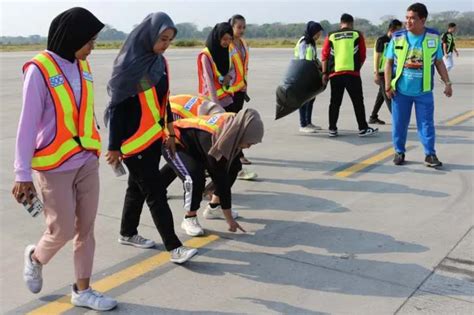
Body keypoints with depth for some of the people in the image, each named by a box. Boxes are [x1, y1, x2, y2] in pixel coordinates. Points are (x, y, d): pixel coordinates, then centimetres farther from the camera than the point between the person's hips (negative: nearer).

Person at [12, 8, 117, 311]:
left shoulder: (82, 66, 6)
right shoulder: (39, 69, -13)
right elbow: (28, 124, -14)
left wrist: (96, 149, 14)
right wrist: (23, 175, -15)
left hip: (88, 162, 6)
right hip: (55, 166, -6)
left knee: (86, 228, 9)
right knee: (63, 230, 2)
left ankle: (83, 290, 24)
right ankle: (35, 258, 36)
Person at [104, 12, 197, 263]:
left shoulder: (160, 62, 6)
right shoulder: (129, 65, -16)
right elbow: (117, 107, -15)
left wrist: (169, 132, 18)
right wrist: (114, 146, -14)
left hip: (153, 137, 7)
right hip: (134, 139, -7)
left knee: (138, 187, 18)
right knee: (155, 192, -5)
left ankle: (128, 233, 34)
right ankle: (174, 247, 0)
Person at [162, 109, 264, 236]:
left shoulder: (234, 124, -20)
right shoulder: (212, 140, -39)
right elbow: (221, 181, -33)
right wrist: (229, 219, -25)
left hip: (195, 142, 8)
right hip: (175, 144, -8)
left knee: (232, 168, 4)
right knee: (195, 178, -30)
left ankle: (214, 207, 19)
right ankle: (189, 219, -7)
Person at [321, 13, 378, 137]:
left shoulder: (331, 36, 8)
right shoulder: (357, 35, 5)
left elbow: (325, 55, 5)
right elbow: (362, 56, 6)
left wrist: (325, 73, 8)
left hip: (335, 74, 2)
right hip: (352, 73, -2)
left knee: (335, 102, 10)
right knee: (358, 102, 4)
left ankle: (332, 129, 12)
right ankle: (363, 128, 5)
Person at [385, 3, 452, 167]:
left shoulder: (434, 37, -1)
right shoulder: (397, 37, -3)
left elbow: (439, 62, 7)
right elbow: (389, 62, 1)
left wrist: (447, 83, 3)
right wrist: (388, 86, -5)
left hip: (424, 91, 0)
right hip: (400, 90, 0)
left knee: (427, 124, 3)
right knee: (399, 124, 7)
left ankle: (430, 155, 14)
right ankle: (399, 152, 22)